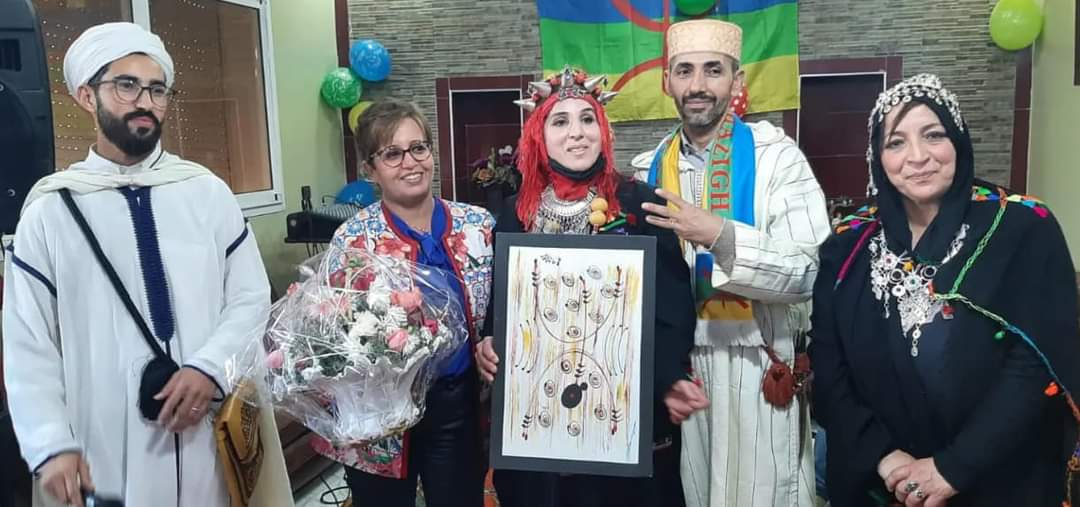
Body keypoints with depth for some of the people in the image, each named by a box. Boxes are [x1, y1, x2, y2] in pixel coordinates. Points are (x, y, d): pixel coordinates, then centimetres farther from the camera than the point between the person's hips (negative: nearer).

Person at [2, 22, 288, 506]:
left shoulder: (208, 192, 0)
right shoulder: (50, 210, -2)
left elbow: (252, 298, 2)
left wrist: (210, 367, -13)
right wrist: (52, 446, -9)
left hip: (211, 430, 1)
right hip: (107, 443, -1)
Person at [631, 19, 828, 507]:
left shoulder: (775, 156, -8)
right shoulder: (648, 169, 6)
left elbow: (809, 271, -17)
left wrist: (721, 236, -28)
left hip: (756, 366, -4)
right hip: (675, 364, 4)